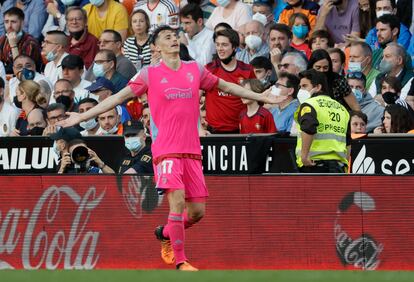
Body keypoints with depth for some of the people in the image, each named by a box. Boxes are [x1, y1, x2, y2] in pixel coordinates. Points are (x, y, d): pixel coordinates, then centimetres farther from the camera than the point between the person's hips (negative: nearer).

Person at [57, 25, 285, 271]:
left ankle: (165, 233, 31)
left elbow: (228, 87, 24)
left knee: (198, 211, 3)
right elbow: (119, 97, 5)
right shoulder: (150, 74, 4)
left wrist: (263, 98, 26)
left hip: (192, 151, 4)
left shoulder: (195, 70, 13)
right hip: (166, 150, -4)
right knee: (178, 201, -19)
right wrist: (82, 117, 1)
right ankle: (180, 260, -14)